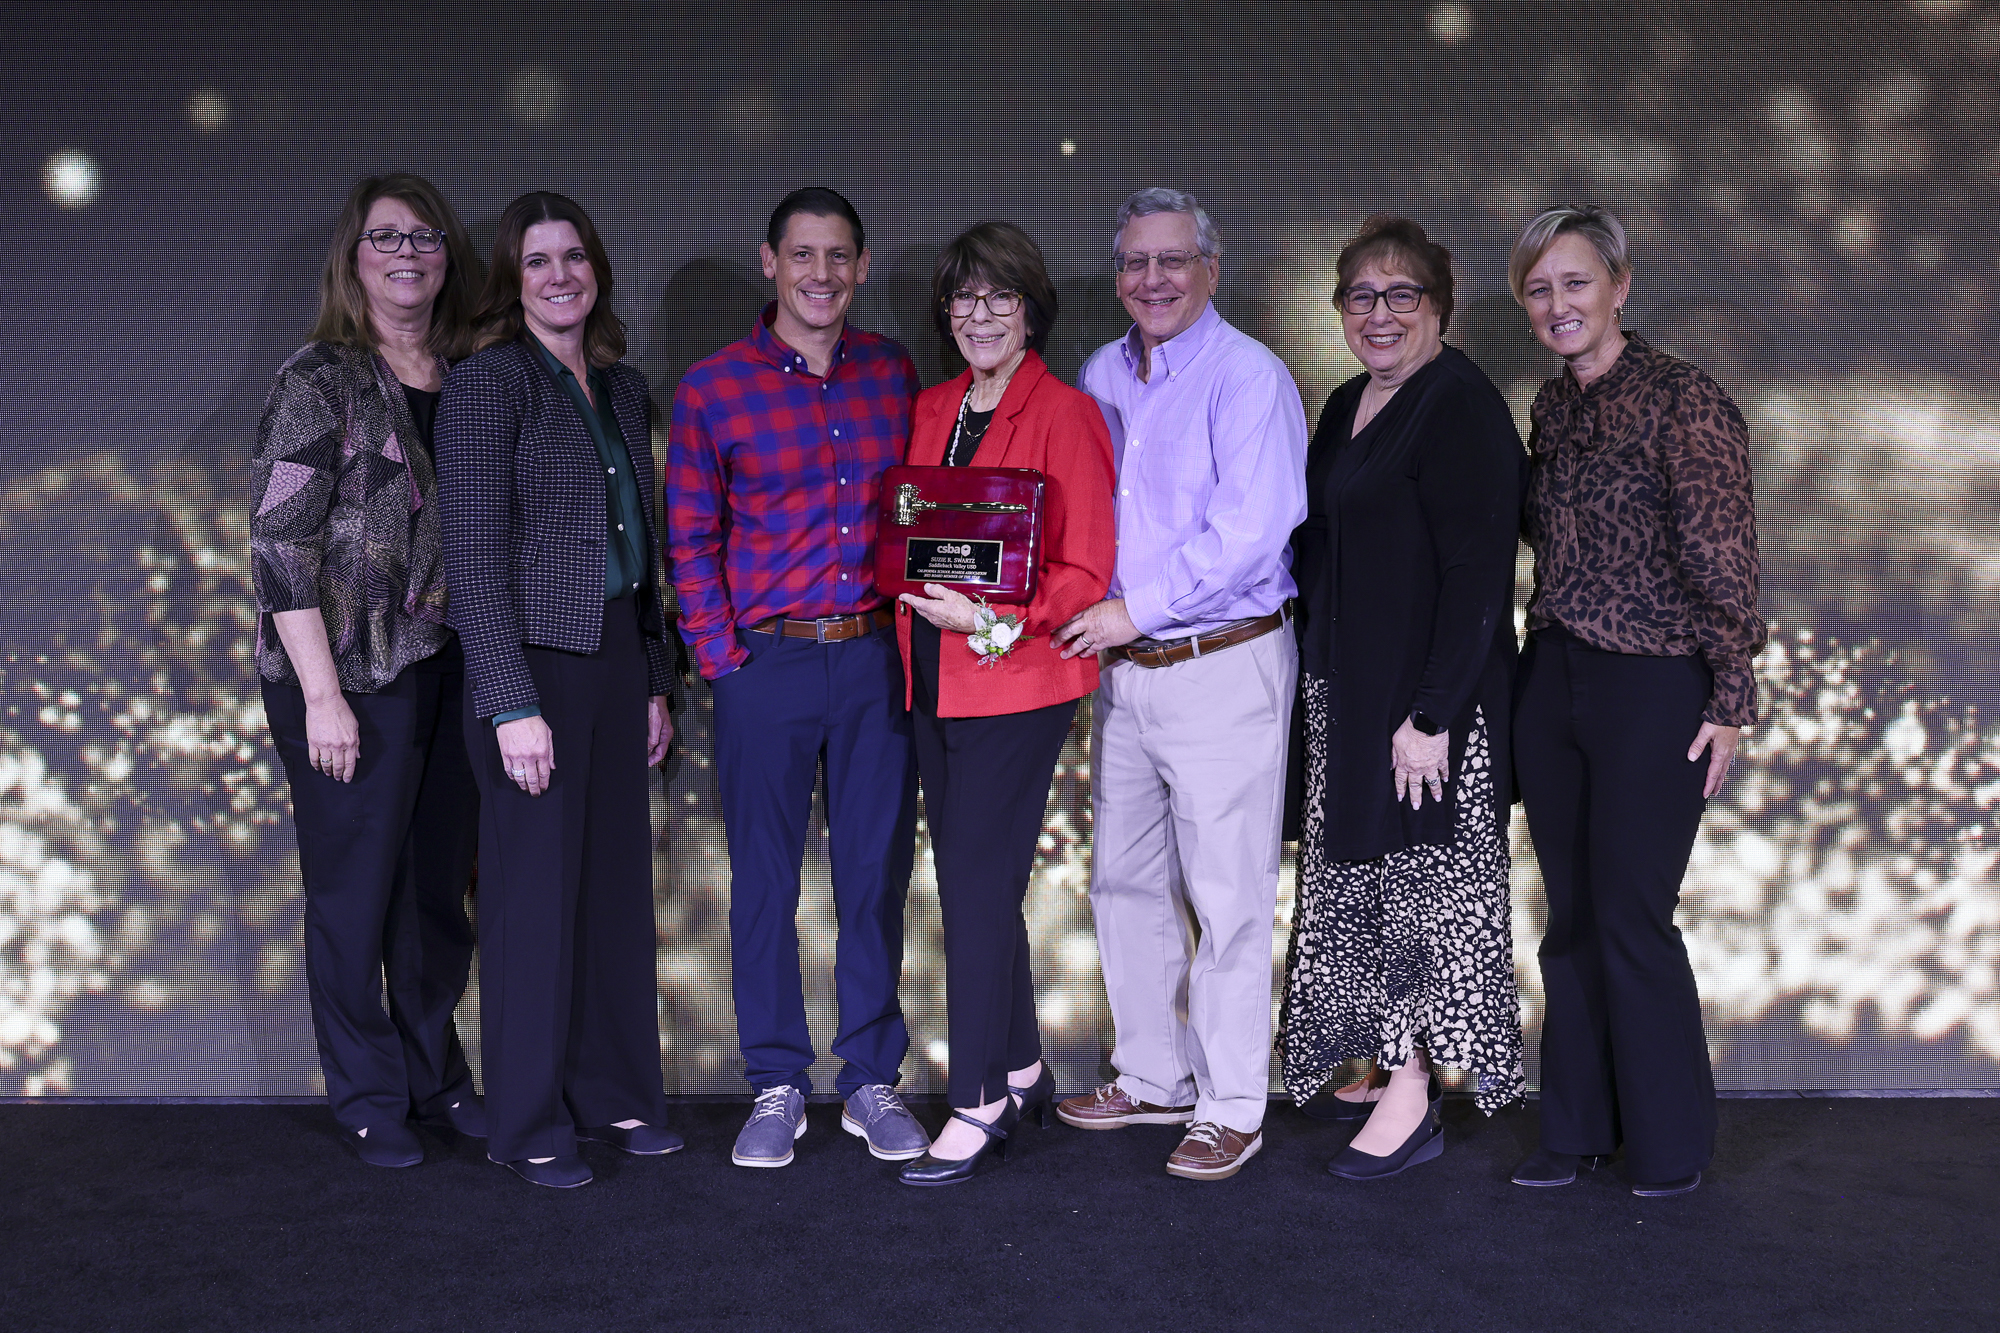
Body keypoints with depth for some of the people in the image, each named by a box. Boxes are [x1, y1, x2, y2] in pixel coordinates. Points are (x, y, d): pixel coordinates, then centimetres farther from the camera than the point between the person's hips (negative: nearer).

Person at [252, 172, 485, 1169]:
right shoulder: (320, 382, -5)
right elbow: (279, 545, -10)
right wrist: (322, 695, -14)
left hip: (450, 667, 5)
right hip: (350, 674, -4)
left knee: (441, 885, 11)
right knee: (356, 890, 4)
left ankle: (436, 1077, 28)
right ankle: (369, 1099, 19)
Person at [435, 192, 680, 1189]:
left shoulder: (623, 390, 14)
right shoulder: (487, 385, -7)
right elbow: (475, 553, -13)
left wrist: (655, 682, 14)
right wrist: (513, 703, -18)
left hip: (617, 658, 6)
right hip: (533, 659, -6)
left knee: (617, 879, 10)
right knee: (536, 888, 0)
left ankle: (612, 1094, 24)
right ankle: (528, 1123, 14)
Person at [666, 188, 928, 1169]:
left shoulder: (892, 372, 8)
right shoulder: (712, 387, 0)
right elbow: (690, 538, 2)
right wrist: (721, 660, -5)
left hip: (877, 655, 2)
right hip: (767, 658, -2)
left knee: (876, 872, 8)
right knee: (764, 879, 5)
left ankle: (873, 1079, 21)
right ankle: (776, 1085, 19)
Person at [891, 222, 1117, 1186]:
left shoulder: (1063, 414, -7)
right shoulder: (931, 410, 14)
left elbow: (1086, 570, -10)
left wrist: (994, 618, -20)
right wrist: (917, 607, 2)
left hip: (1018, 679, -7)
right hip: (933, 677, 7)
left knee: (978, 886, -6)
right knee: (967, 881, 11)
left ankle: (980, 1104, 4)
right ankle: (1021, 1070, 26)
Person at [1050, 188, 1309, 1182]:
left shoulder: (1249, 378, -11)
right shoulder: (1099, 376, 12)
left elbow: (1253, 530, -20)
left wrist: (1138, 608, -18)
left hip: (1222, 668, -7)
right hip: (1122, 668, 8)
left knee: (1227, 896, -1)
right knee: (1124, 879, 15)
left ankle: (1231, 1109, 11)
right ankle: (1151, 1078, 30)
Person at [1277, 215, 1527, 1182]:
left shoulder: (1462, 407, -14)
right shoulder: (1346, 406, 13)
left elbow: (1476, 578, -20)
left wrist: (1431, 716, -23)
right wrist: (1317, 679, 14)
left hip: (1427, 700, -9)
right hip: (1343, 693, 9)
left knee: (1422, 881, -1)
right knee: (1355, 876, 14)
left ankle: (1413, 1102, 9)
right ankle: (1377, 1068, 28)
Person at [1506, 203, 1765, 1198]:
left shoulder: (1682, 400, -11)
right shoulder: (1551, 406, 10)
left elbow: (1726, 560, -12)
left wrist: (1731, 699, -12)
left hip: (1654, 687, -7)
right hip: (1551, 678, 7)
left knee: (1631, 917, -1)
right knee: (1571, 917, 12)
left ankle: (1672, 1145, 18)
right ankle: (1579, 1129, 25)